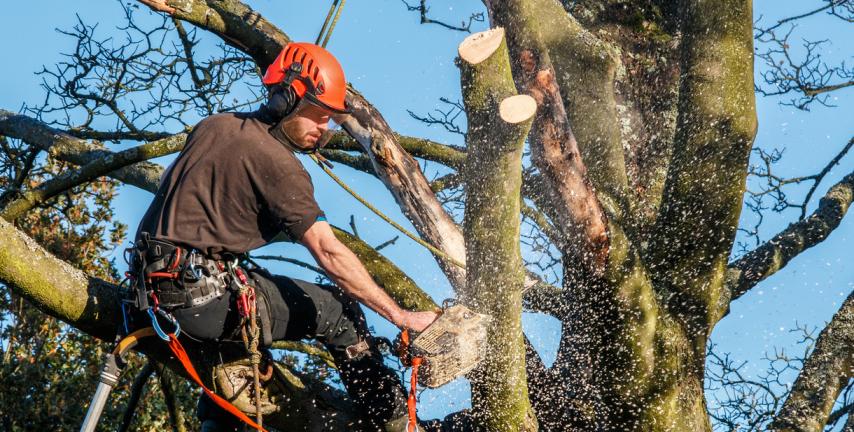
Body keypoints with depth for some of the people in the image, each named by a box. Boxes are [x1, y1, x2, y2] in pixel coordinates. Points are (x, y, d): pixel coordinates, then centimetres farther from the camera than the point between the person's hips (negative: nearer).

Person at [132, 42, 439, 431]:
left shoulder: (211, 126, 13)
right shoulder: (277, 162, -11)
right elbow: (329, 253, -15)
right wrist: (402, 316, -13)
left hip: (156, 292, 8)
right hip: (206, 299, -8)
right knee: (338, 308, 3)